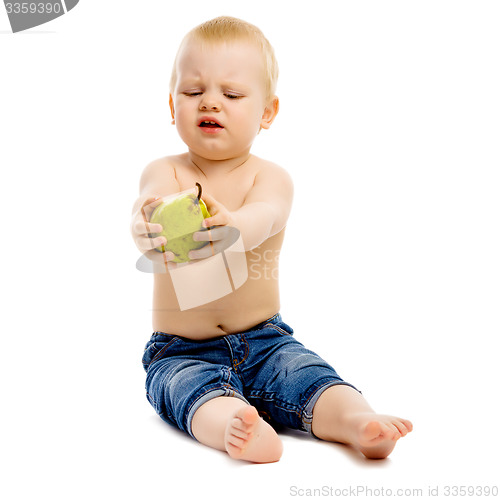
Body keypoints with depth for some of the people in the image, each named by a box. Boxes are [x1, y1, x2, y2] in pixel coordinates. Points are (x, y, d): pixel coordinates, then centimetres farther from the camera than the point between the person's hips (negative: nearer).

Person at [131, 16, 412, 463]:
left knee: (311, 376, -25)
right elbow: (152, 201, -24)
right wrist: (148, 225, -52)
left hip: (264, 340, 1)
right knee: (192, 388, -31)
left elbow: (262, 219, -27)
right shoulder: (165, 172, 0)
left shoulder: (272, 178, -4)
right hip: (181, 351, 0)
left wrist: (230, 227, -53)